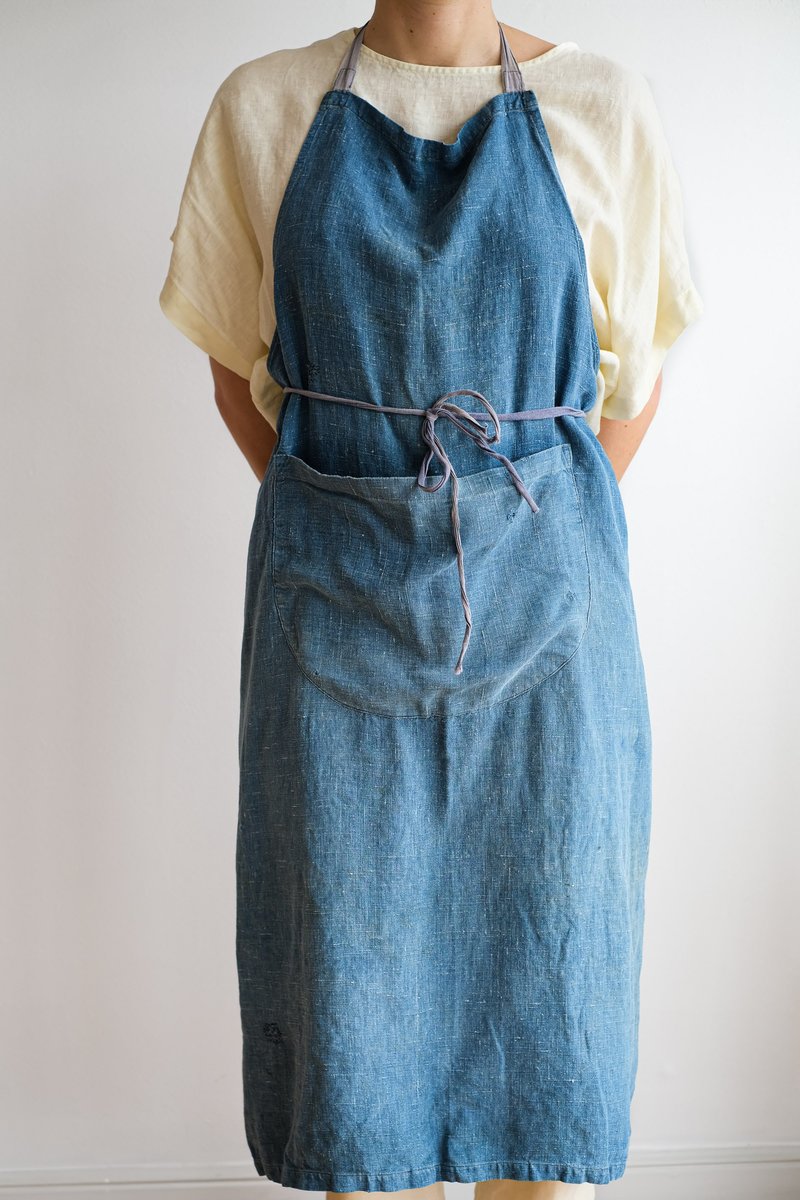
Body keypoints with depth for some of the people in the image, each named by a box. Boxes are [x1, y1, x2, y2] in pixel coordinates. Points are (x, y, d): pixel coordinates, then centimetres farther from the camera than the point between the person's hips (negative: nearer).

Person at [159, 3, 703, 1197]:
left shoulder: (605, 109, 3)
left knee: (549, 959, 7)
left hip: (543, 604, 0)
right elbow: (238, 368, 11)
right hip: (338, 607, 1)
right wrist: (352, 538, 4)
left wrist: (541, 540, 3)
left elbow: (635, 372, 11)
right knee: (353, 965, 7)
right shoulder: (262, 107, 5)